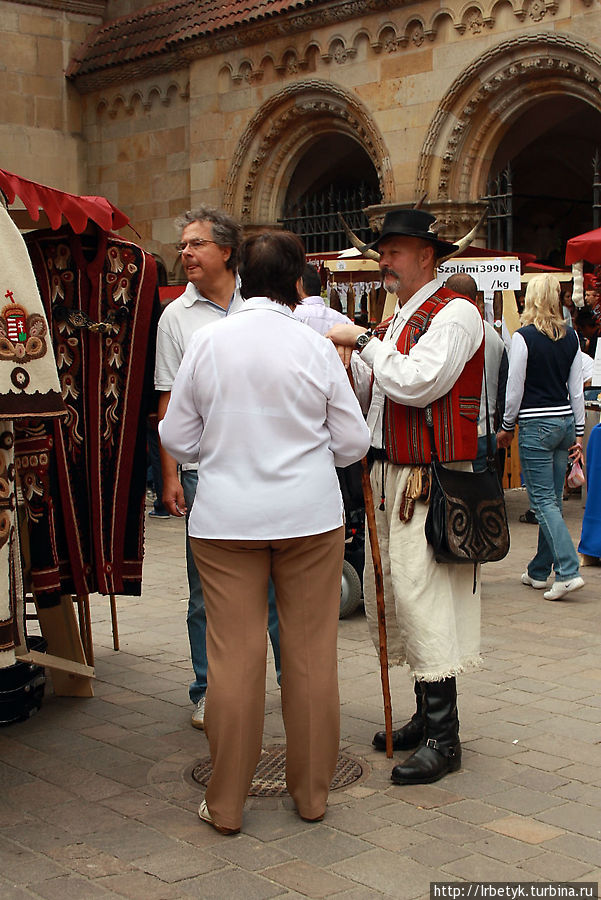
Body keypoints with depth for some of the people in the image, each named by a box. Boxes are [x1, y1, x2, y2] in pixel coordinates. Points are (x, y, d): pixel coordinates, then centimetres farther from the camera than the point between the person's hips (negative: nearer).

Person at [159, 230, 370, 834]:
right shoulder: (316, 348, -3)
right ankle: (312, 791, 21)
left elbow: (178, 440, 3)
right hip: (310, 515, 0)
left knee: (234, 656, 5)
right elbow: (353, 445, 1)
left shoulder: (206, 342, -2)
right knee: (312, 653, 10)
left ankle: (225, 802, 13)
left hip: (226, 516, 0)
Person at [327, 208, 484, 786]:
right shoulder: (396, 320, 18)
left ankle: (443, 738, -1)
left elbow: (417, 384, -22)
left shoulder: (455, 313, -9)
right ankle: (425, 717, 23)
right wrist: (345, 363, 3)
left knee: (422, 595, -10)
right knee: (393, 593, 12)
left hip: (428, 480, -9)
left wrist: (363, 343, -12)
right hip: (390, 475, 9)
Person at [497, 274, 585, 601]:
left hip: (536, 426, -6)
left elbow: (515, 388, -8)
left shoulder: (524, 337, -11)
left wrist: (507, 427, 5)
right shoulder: (571, 337, 6)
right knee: (552, 498, 12)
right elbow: (577, 388, 9)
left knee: (543, 500, -4)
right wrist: (578, 432, 15)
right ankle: (539, 571, 22)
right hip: (565, 421, 6)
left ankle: (568, 571, -13)